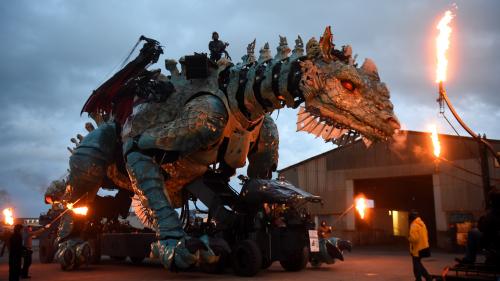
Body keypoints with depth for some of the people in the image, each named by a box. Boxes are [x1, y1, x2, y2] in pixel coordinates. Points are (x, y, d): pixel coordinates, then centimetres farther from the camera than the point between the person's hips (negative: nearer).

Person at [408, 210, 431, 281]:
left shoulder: (414, 225, -20)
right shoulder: (422, 223, 10)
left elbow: (414, 238, -27)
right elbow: (424, 236, 15)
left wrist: (409, 238, -9)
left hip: (417, 249, -9)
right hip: (423, 247, 9)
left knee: (417, 266, 1)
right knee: (418, 264, 21)